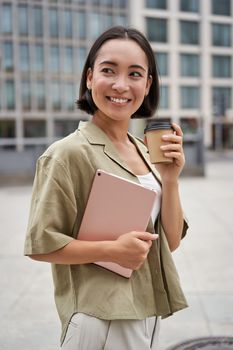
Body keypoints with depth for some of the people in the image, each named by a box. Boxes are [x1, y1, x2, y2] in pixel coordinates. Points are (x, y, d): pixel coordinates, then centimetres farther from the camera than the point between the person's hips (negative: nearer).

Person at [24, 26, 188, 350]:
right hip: (102, 320, -6)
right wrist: (112, 250, -24)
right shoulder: (69, 152, -17)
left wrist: (171, 179, -11)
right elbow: (39, 244, -15)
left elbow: (170, 242, 2)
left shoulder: (146, 152, 3)